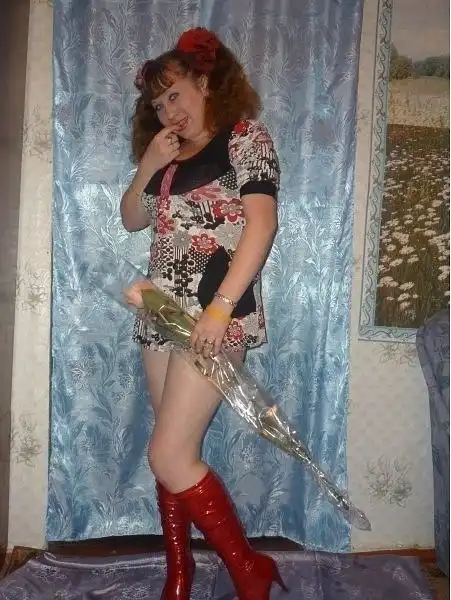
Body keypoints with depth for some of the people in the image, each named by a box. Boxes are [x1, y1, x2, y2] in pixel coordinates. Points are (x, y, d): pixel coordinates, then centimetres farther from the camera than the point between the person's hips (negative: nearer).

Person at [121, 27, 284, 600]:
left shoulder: (245, 134, 0)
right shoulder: (169, 155, 20)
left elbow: (262, 223, -12)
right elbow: (131, 219, 23)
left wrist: (222, 306, -21)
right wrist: (148, 165, 6)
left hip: (214, 313, -7)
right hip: (163, 312, 7)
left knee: (169, 456, -10)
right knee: (174, 452, 10)